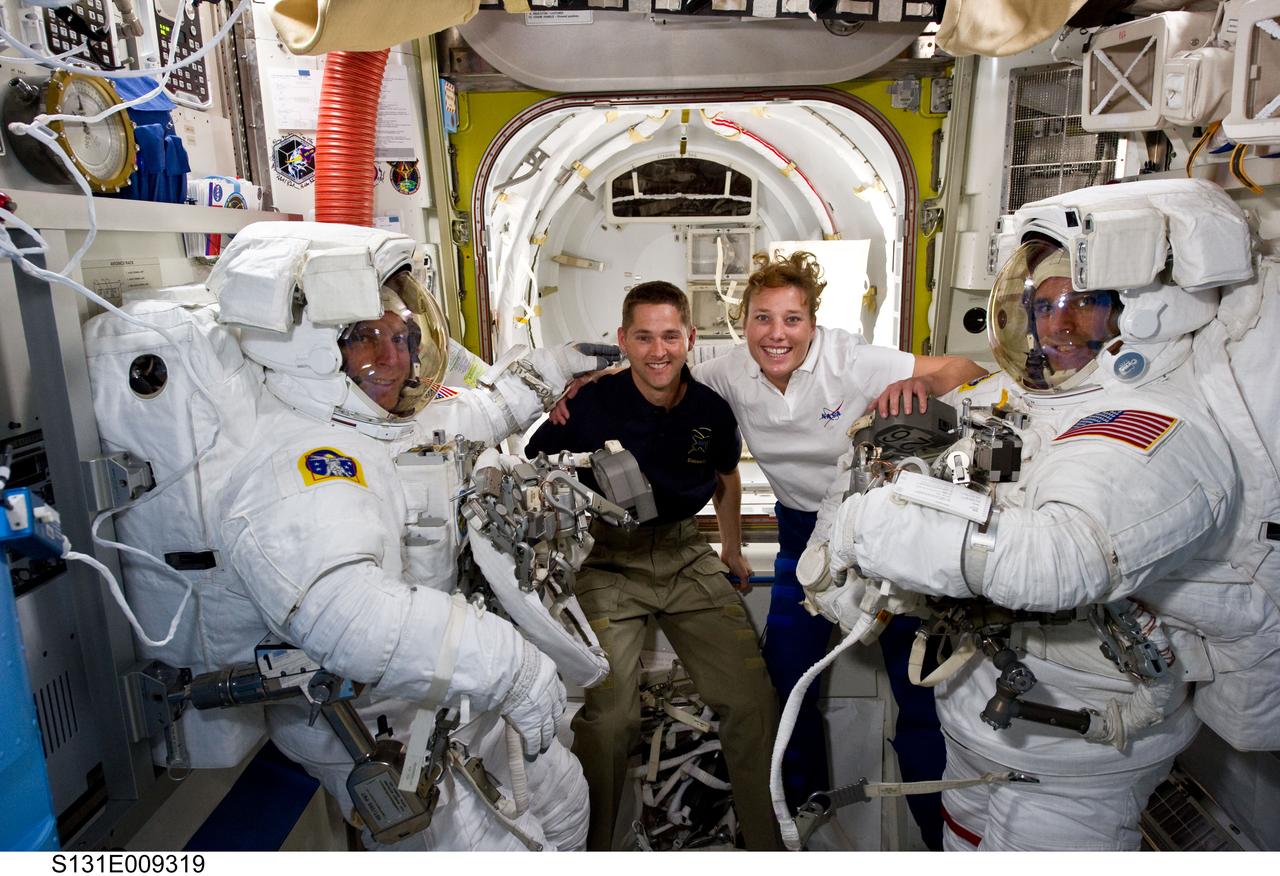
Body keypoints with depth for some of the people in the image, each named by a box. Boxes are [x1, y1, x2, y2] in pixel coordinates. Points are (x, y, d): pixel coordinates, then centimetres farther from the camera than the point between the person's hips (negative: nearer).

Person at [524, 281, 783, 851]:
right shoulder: (590, 404, -12)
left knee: (754, 700, -5)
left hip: (685, 556, 4)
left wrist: (732, 549, 25)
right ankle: (590, 848, 14)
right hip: (608, 560, -3)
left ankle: (767, 842, 19)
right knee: (608, 718, -15)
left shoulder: (712, 408, 0)